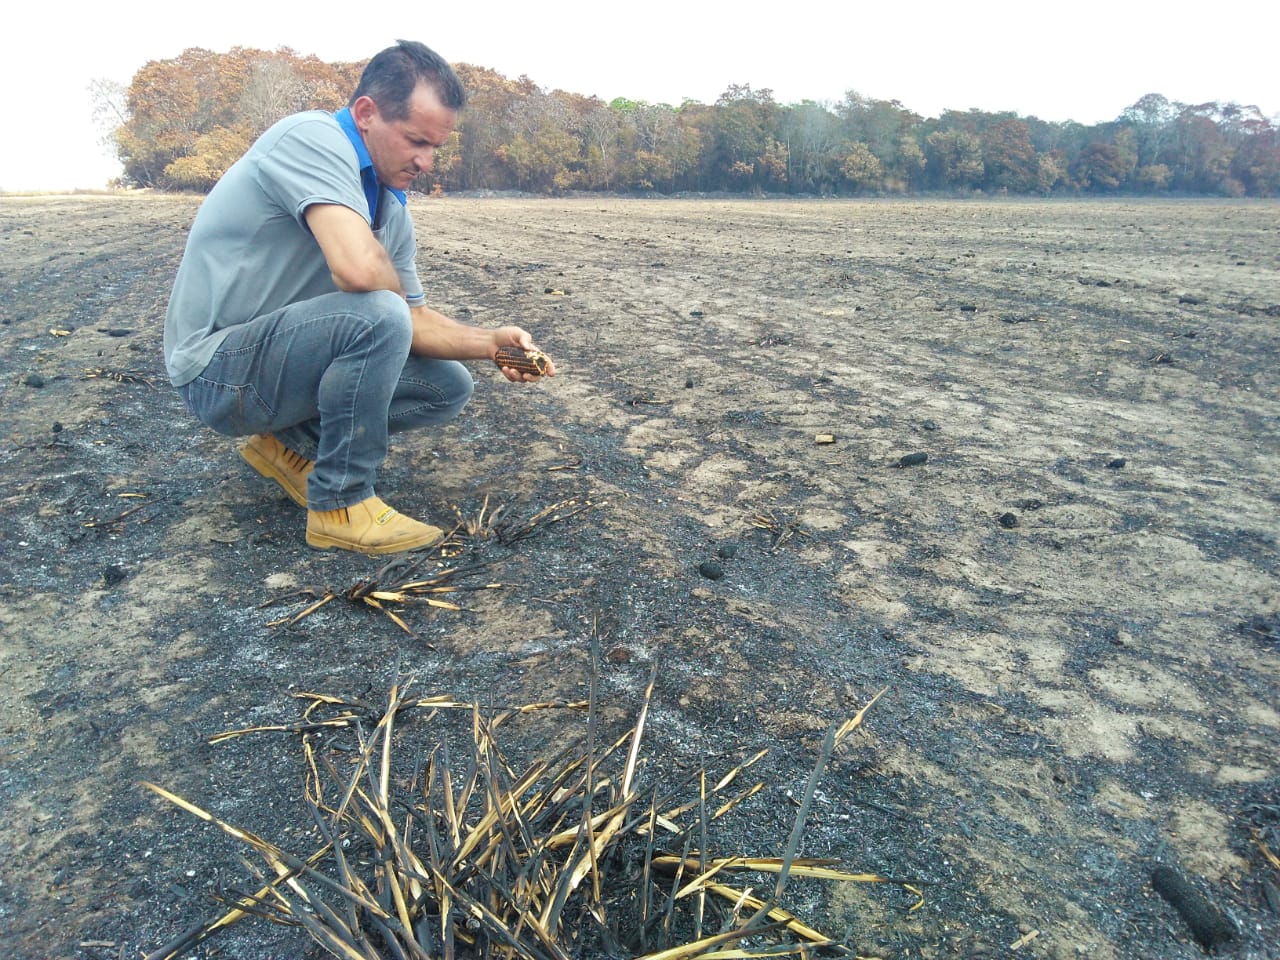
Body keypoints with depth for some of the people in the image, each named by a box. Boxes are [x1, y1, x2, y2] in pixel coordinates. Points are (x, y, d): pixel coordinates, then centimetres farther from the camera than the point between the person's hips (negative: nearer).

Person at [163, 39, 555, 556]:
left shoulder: (392, 206, 6)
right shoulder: (313, 137, -19)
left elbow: (414, 319, 6)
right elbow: (359, 269, -35)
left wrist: (488, 342, -11)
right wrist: (399, 295, -13)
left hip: (288, 355, 8)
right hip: (217, 371, -8)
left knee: (450, 386, 3)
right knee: (378, 314, -32)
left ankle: (291, 444, 12)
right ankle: (341, 505, -16)